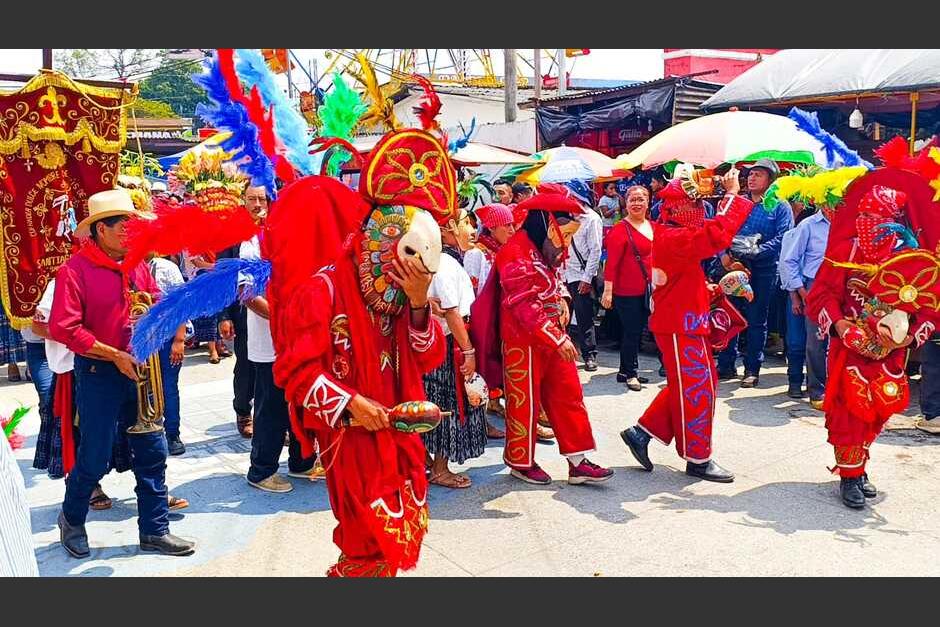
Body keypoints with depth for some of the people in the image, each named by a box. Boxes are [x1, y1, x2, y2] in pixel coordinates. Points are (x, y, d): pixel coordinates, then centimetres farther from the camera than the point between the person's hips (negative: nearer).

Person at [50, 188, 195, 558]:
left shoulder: (137, 265, 6)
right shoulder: (75, 270, -12)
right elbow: (64, 328, -18)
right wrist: (114, 356, -18)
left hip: (138, 369, 6)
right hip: (99, 374, -5)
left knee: (152, 453, 7)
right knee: (94, 459, 5)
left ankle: (155, 531, 20)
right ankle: (72, 520, 33)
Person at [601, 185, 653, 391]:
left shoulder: (653, 227, 9)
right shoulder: (621, 229, -11)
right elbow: (612, 263, -15)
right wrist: (608, 290, -18)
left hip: (647, 290, 7)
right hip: (626, 291, -7)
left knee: (637, 331, 14)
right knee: (631, 332, -1)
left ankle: (625, 371, 27)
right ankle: (630, 374, 13)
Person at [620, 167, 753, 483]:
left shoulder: (670, 235, 13)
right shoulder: (672, 238, -21)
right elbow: (717, 235, -33)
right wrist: (732, 194, -22)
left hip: (687, 324, 11)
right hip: (680, 327, -11)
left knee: (692, 385, 18)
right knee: (694, 390, 0)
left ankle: (642, 432, 20)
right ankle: (698, 459, 14)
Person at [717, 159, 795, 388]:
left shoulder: (780, 206, 0)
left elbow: (782, 238, -11)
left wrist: (757, 250, -24)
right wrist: (724, 254, -10)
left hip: (763, 269, -4)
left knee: (756, 320, 3)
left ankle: (752, 369, 12)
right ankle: (726, 365, 18)